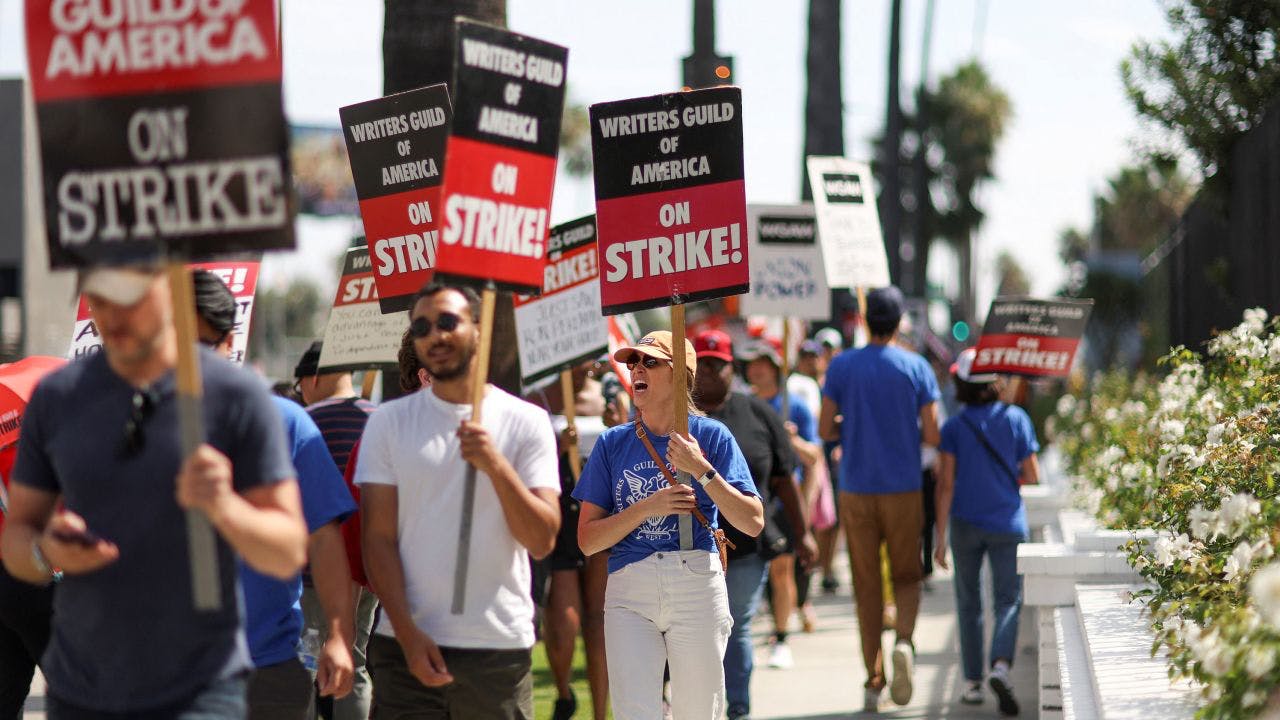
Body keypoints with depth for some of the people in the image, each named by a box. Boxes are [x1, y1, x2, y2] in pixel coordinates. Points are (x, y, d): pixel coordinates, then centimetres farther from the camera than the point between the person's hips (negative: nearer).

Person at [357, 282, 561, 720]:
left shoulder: (526, 422, 4)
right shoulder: (389, 421, 7)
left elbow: (542, 541, -3)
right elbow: (378, 538, 2)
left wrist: (497, 466, -17)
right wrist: (408, 632, -9)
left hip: (500, 647, 0)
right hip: (406, 643, 0)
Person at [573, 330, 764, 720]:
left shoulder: (710, 436, 4)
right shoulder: (613, 443, 8)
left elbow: (753, 523, -5)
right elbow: (588, 539, 4)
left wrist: (701, 470, -14)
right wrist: (648, 506, -9)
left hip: (697, 588, -1)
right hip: (628, 590, 1)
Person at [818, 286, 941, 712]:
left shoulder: (842, 367, -2)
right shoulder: (916, 368, -4)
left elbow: (825, 430, -3)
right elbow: (932, 435, -6)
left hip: (856, 491, 1)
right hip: (904, 490, 0)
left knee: (866, 585, 7)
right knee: (906, 576, 13)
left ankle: (873, 680, 5)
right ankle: (903, 641, -17)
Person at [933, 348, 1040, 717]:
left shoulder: (954, 428, -5)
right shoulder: (1016, 418, -3)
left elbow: (946, 484, -9)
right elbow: (1032, 475, 0)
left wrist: (940, 538, -6)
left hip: (966, 525, 0)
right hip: (1007, 522, 0)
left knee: (969, 604, 13)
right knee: (1008, 600, 2)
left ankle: (972, 683, 13)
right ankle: (1001, 666, -23)